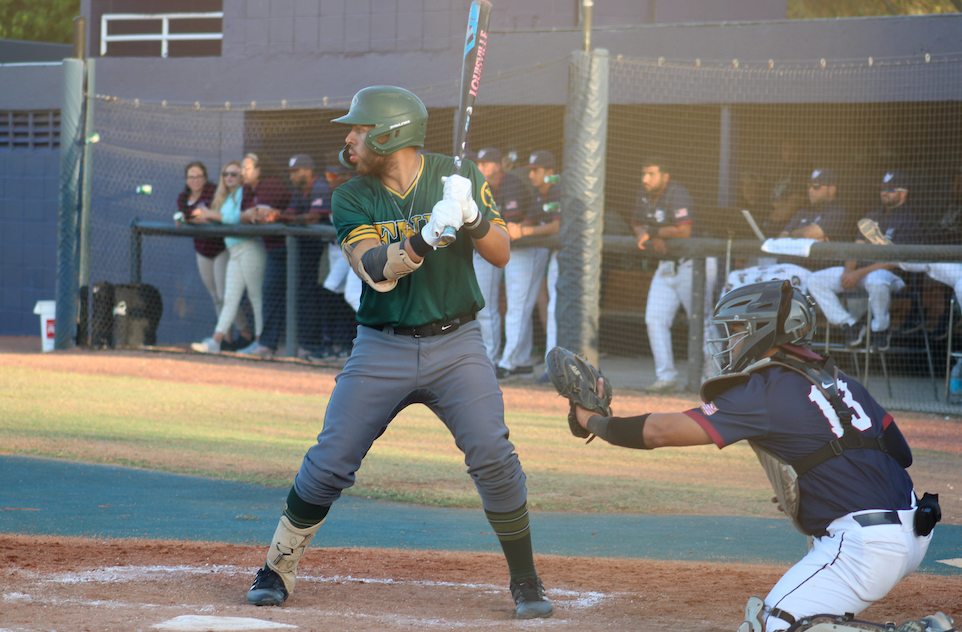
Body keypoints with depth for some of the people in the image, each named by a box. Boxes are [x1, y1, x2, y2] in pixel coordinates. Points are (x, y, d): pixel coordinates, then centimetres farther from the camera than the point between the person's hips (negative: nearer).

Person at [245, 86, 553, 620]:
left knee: (493, 456, -14)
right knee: (329, 462, -4)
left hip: (455, 344, -1)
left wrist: (472, 217, -27)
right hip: (382, 350, 1)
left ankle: (525, 581, 2)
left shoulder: (458, 178, -2)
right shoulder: (352, 200, -2)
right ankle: (277, 570, 14)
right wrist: (428, 234, -33)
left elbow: (502, 254, -7)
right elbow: (376, 271, -17)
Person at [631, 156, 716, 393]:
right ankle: (666, 377, 0)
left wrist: (653, 232, -18)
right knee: (655, 320, -2)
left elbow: (684, 231, -29)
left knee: (701, 322, -3)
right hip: (666, 266, 8)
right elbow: (638, 225, 16)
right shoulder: (644, 194, 7)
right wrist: (654, 239, -6)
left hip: (693, 265, -8)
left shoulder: (677, 194, -18)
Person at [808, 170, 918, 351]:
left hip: (892, 274, -8)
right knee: (815, 280, -8)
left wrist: (860, 273, -20)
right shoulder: (873, 217, 22)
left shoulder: (909, 220, -5)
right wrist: (848, 272, -5)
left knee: (876, 281, -45)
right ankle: (850, 325, -9)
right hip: (860, 271, 8)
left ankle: (880, 328, -18)